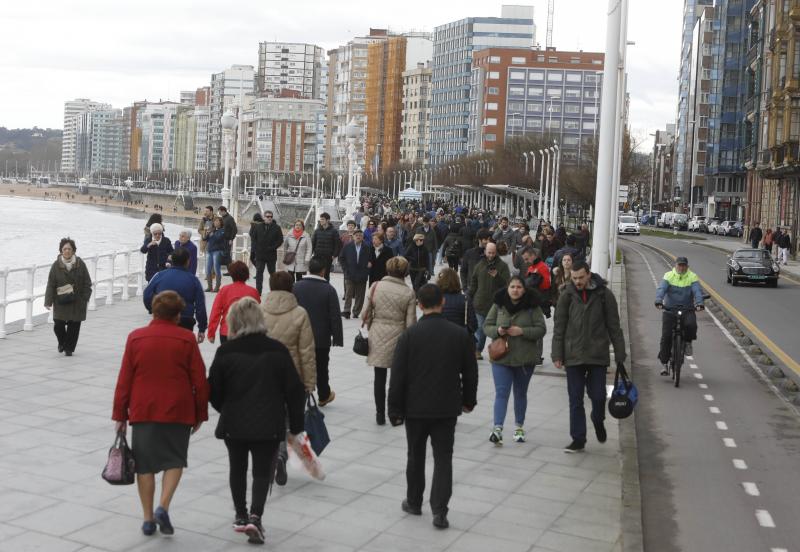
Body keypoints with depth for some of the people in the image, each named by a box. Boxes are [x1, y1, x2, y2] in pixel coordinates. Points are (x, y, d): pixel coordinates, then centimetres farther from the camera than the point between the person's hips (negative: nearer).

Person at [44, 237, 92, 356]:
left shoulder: (80, 264, -2)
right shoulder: (56, 266, -3)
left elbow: (87, 283, 2)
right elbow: (50, 285, -3)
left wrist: (85, 298, -4)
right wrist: (48, 301, -7)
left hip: (77, 302, 0)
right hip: (60, 302, 0)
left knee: (74, 326, 2)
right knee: (58, 325, -4)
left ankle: (69, 348, 19)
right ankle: (62, 342, 26)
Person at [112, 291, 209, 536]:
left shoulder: (135, 338, 0)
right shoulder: (187, 339, -3)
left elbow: (124, 380, 0)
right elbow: (199, 380, -2)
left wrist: (120, 415, 7)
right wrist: (200, 414, 8)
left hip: (142, 412, 1)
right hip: (178, 412, -1)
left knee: (145, 464, 10)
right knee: (174, 461, 12)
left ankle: (148, 518, 13)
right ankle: (163, 507, -6)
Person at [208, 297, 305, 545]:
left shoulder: (225, 351, -7)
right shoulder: (277, 350, -5)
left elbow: (214, 390, 0)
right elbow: (293, 390, -3)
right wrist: (295, 425, 6)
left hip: (234, 424, 1)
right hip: (269, 425, 0)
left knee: (237, 468, 19)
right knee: (262, 471, 8)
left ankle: (241, 516, 27)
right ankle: (255, 516, -9)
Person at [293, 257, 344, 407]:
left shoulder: (297, 286, -5)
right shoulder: (329, 290, -13)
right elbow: (335, 317, -12)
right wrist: (337, 338, -3)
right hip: (322, 338, -2)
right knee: (321, 368, 14)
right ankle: (324, 396, 29)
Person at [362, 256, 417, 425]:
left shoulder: (375, 287, -6)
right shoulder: (408, 293, -8)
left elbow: (365, 314, -3)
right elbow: (410, 323, -8)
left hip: (378, 337, 1)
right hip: (398, 337, -1)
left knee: (380, 377, 10)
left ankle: (380, 415, 17)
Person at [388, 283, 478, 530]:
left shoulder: (409, 335, -10)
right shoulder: (460, 334, -3)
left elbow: (397, 376, -8)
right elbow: (470, 372, 6)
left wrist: (395, 409, 0)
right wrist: (468, 400, 20)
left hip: (416, 408, -1)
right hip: (447, 408, 1)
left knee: (415, 456, 16)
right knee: (443, 459, 5)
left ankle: (414, 502, 30)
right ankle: (439, 511, -2)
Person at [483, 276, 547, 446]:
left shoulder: (532, 307, -4)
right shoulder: (498, 305, 0)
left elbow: (541, 329, -7)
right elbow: (487, 325, 4)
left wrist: (522, 331, -21)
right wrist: (497, 331, -17)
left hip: (525, 359, 0)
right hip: (501, 357, 0)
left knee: (520, 393, 15)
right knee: (501, 393, -8)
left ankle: (519, 427, 29)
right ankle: (498, 429, -14)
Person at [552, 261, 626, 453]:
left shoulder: (604, 295, -1)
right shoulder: (567, 295, 1)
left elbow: (614, 327, 3)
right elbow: (559, 327, 4)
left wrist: (620, 355, 1)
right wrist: (557, 355, -1)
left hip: (598, 356, -1)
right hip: (573, 356, 1)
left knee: (598, 395, 0)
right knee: (575, 400, 4)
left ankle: (598, 421, 32)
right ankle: (578, 439, 13)